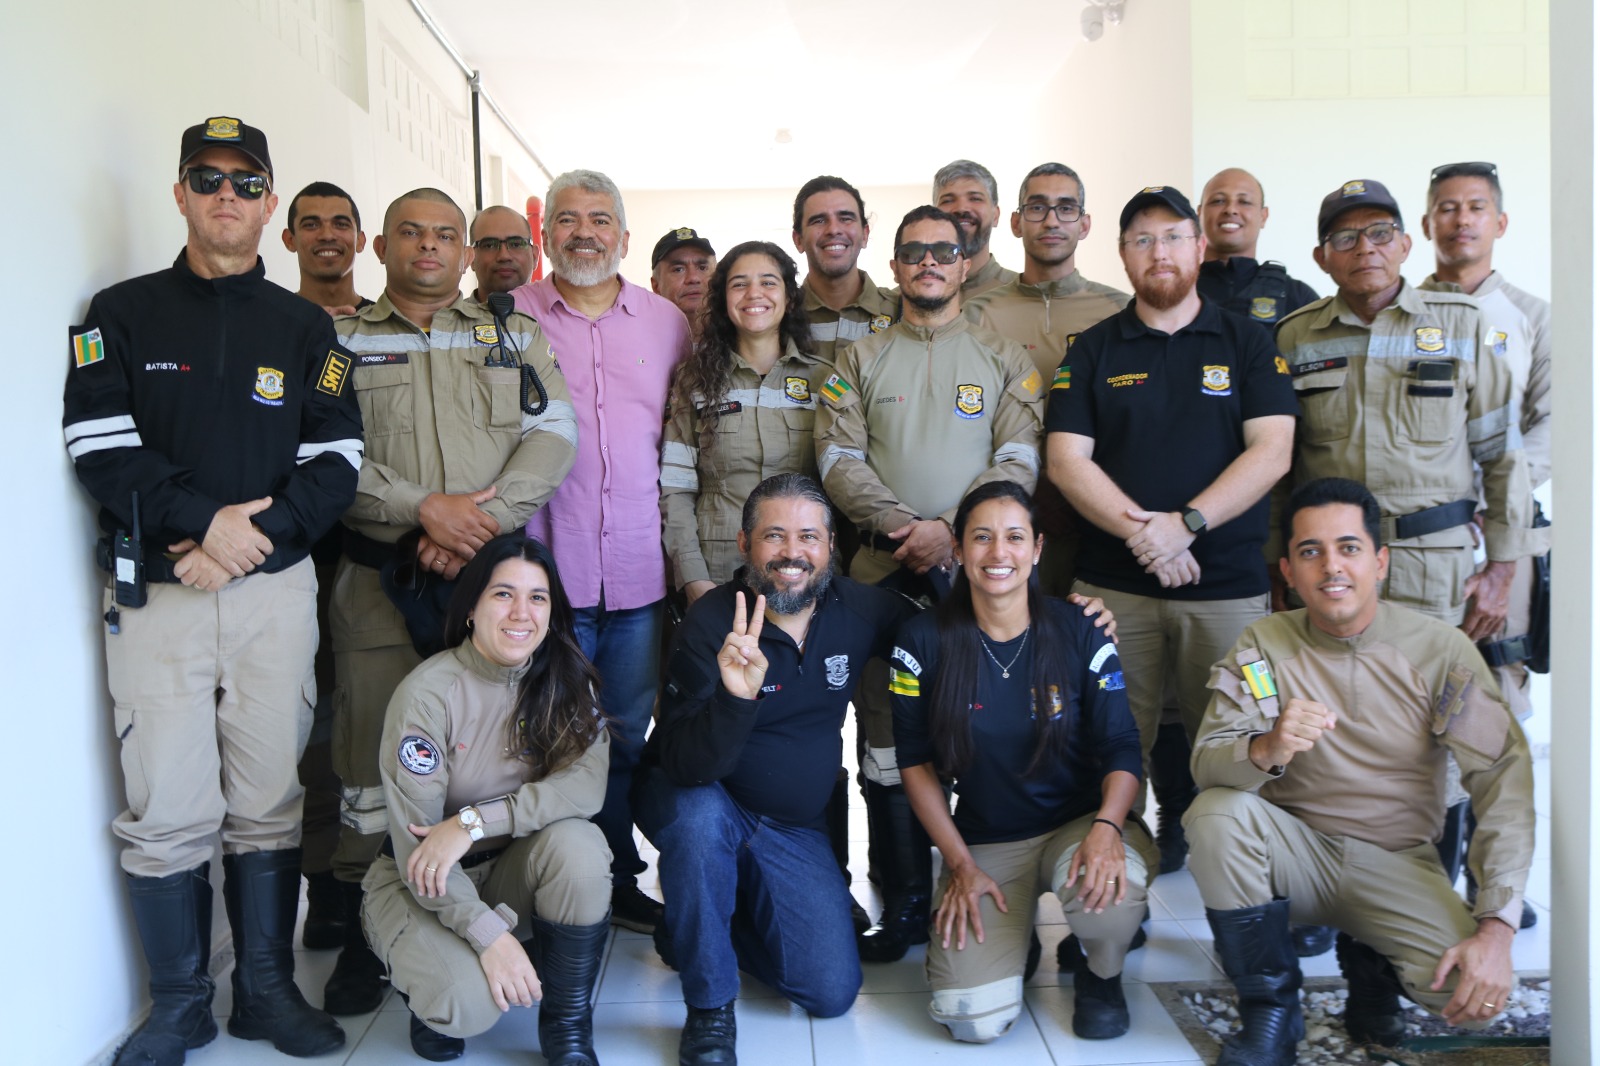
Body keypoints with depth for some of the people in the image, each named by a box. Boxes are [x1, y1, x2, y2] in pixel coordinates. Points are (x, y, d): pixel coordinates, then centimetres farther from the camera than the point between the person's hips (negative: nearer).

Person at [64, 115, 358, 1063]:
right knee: (169, 814, 0)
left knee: (269, 804, 6)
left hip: (277, 591, 1)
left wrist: (253, 538, -12)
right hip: (154, 593, -1)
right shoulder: (123, 314, 8)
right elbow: (99, 446, -4)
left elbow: (336, 462, 2)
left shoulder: (305, 327, 11)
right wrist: (205, 518, -16)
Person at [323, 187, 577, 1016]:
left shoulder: (515, 337, 13)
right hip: (380, 580, -1)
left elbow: (553, 435, 1)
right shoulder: (340, 341, 9)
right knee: (372, 754, 2)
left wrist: (483, 521, -12)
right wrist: (424, 507, -15)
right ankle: (363, 937, 16)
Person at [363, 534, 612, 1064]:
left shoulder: (564, 681, -6)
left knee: (576, 844, -29)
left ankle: (567, 1023, -9)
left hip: (511, 868, 3)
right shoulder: (429, 692, -19)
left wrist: (474, 821, -31)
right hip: (425, 881, -3)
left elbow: (588, 781, -21)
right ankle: (435, 985, 10)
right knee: (469, 1004, -29)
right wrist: (492, 936, -28)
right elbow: (417, 846, -19)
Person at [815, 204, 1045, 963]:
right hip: (883, 569, 1)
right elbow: (838, 460, 3)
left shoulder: (1004, 359, 10)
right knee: (887, 738, 2)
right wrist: (899, 525, -12)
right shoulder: (860, 360, 13)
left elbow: (1019, 462, 0)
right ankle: (905, 903, 13)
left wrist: (948, 528, -14)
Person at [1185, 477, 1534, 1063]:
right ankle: (1270, 1013, -8)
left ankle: (1378, 972, 12)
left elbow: (1505, 778, -13)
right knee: (1217, 812, -30)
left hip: (1397, 864, 0)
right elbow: (1206, 761, -16)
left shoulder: (1440, 649, -9)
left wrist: (1497, 926, -23)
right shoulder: (1263, 645, -7)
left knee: (1473, 988, -26)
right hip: (1294, 850, 1)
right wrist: (1266, 749, -40)